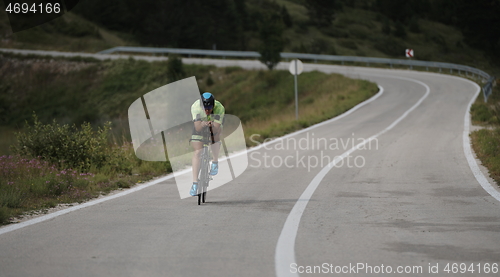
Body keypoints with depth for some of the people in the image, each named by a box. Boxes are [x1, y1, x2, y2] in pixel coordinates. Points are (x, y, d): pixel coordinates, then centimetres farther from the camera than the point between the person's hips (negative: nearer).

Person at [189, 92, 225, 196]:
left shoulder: (219, 108, -35)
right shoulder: (195, 107, -35)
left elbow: (216, 129, -42)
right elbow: (197, 128, -44)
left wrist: (212, 126, -61)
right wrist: (203, 124, -63)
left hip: (214, 127, 2)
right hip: (200, 126, -1)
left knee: (215, 136, -30)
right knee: (197, 153, -14)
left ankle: (215, 162, -7)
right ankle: (195, 183, -11)